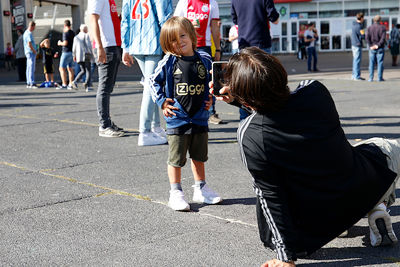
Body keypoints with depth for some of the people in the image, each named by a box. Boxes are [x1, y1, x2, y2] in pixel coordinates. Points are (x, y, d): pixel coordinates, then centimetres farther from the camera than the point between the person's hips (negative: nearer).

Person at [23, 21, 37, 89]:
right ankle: (32, 83, -16)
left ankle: (28, 83, 13)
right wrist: (34, 51, -12)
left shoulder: (26, 33, 17)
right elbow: (29, 44, -24)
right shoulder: (29, 34, -16)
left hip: (28, 52, 10)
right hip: (31, 52, -10)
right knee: (31, 68, -12)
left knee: (29, 68, 11)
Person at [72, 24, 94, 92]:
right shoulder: (86, 36, -3)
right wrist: (91, 54, -4)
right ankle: (88, 86, -11)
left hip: (79, 56, 5)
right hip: (86, 55, -5)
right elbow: (89, 45, -12)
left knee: (83, 70, 15)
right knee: (88, 70, -1)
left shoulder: (76, 37, 13)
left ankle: (75, 81, -4)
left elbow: (74, 47, 14)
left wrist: (74, 56, 24)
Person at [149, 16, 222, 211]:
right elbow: (154, 81, 4)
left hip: (200, 118, 3)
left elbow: (213, 81, 17)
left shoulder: (204, 60, 1)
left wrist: (211, 99, 5)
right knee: (176, 159, 3)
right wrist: (162, 102, -4)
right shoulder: (168, 62, -7)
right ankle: (175, 193, 14)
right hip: (177, 119, -3)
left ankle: (200, 189, 29)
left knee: (199, 157, 16)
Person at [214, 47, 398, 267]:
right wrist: (238, 98, 7)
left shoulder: (249, 136, -26)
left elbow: (271, 196, -21)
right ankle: (377, 208, 10)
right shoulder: (314, 90, -18)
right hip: (363, 189, 2)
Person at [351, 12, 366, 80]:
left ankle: (354, 75, 19)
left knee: (355, 61, 14)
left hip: (354, 44, 10)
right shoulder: (358, 26, -18)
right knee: (357, 61, -6)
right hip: (357, 45, -10)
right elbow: (363, 36, -15)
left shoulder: (354, 24, 10)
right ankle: (357, 76, -4)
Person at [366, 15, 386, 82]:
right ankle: (380, 78, 0)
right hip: (380, 49, -2)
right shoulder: (382, 28, -4)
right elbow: (383, 38, -14)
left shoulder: (369, 28, 2)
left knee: (372, 63, 5)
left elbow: (367, 38, -8)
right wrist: (378, 45, -12)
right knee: (380, 63, 1)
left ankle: (371, 78, 2)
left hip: (372, 48, 2)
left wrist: (371, 46, -7)